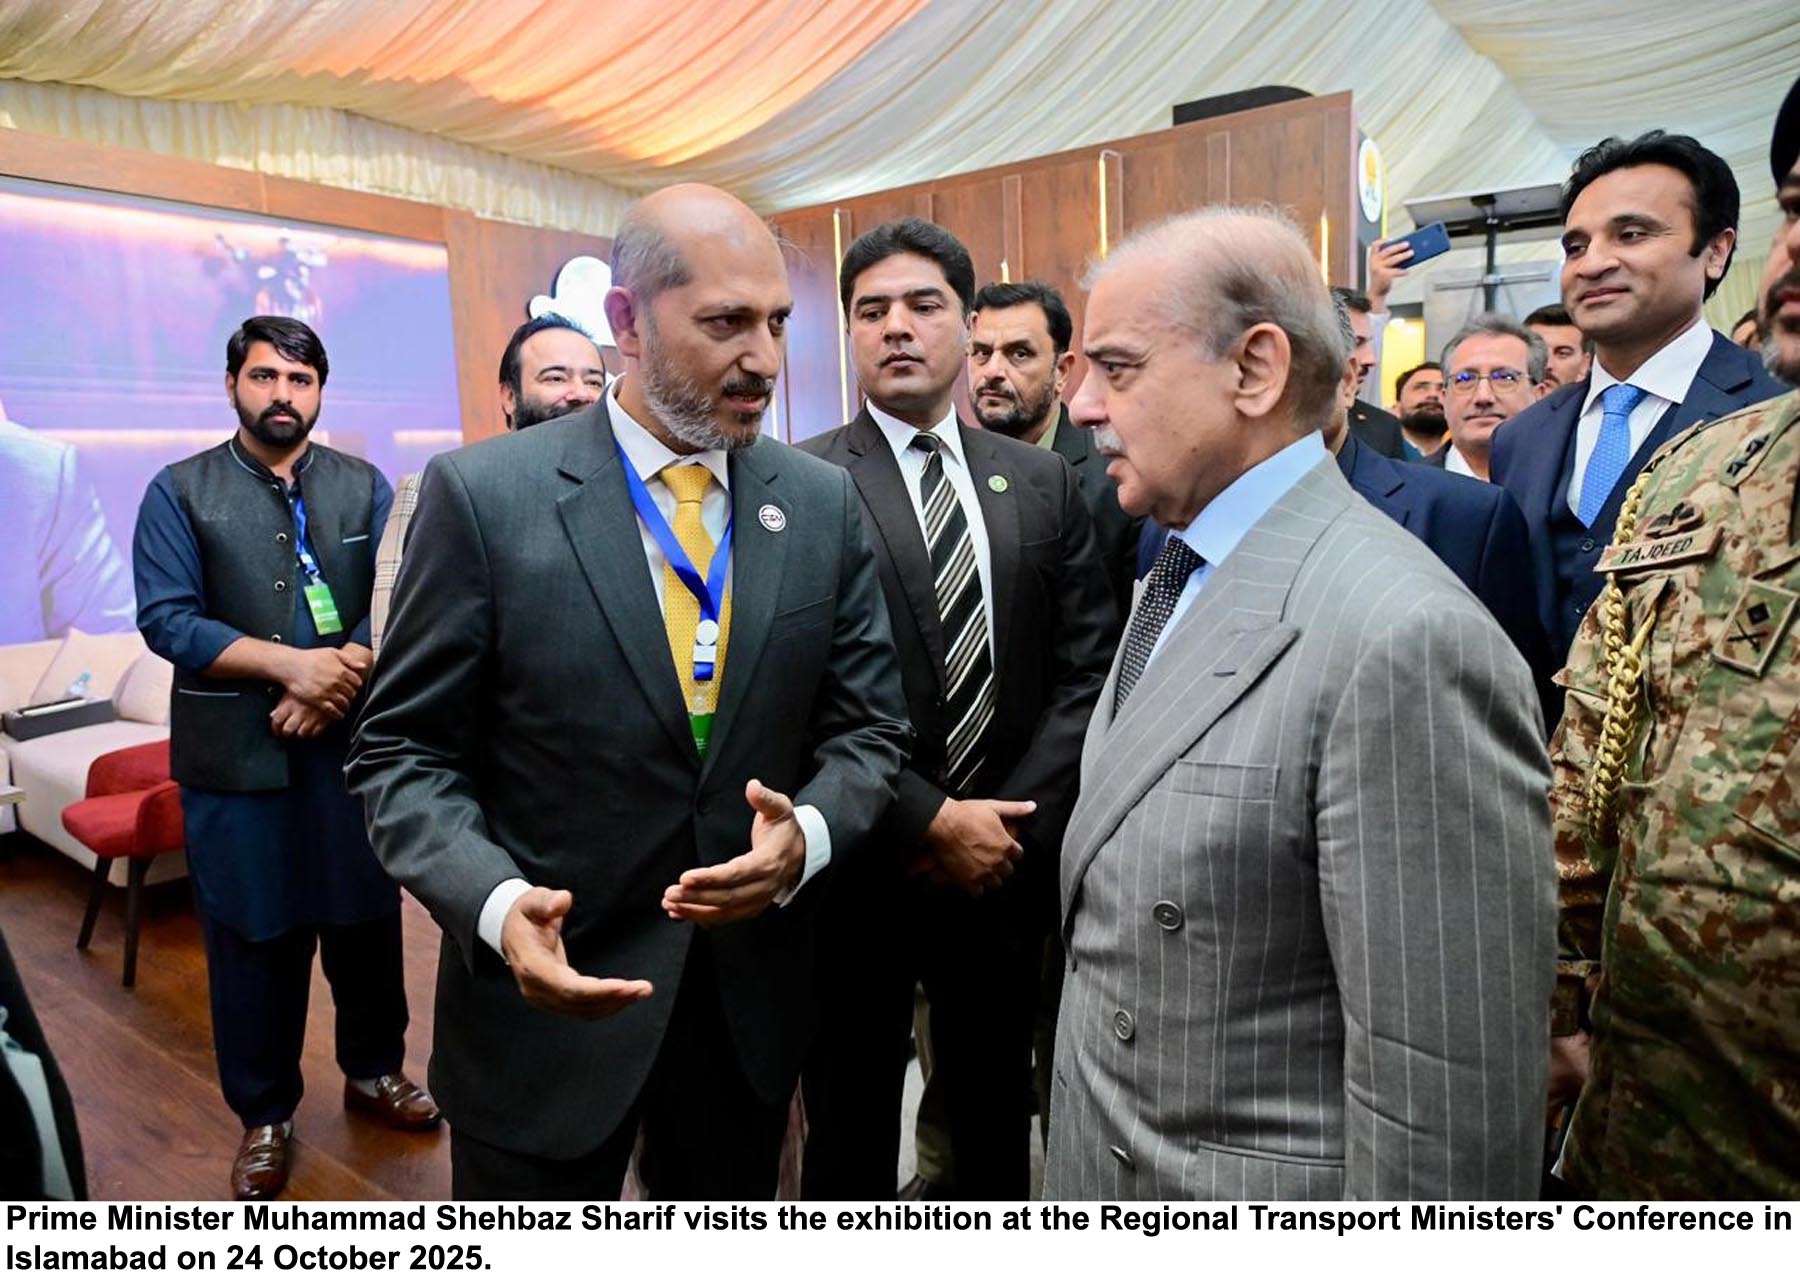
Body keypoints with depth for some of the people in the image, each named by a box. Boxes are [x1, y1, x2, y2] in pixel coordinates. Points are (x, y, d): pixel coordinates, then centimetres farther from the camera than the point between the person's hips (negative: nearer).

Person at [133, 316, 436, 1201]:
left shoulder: (365, 487, 7)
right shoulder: (179, 491, 2)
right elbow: (166, 618, -7)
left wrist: (333, 680, -17)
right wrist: (291, 664, -18)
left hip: (352, 745, 2)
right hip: (236, 757, -1)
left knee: (366, 919, 12)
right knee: (253, 938, 9)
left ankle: (374, 1071, 33)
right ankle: (264, 1116, 27)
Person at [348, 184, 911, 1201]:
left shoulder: (823, 501, -3)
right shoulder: (484, 494, -12)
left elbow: (867, 727, 0)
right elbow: (405, 750, -8)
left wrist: (807, 835, -20)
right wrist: (495, 902, -25)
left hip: (754, 996, 4)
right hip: (547, 985, -3)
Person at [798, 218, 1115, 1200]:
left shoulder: (1042, 482, 5)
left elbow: (1087, 670, 2)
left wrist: (1012, 826, -7)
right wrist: (930, 824, -15)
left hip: (1005, 866, 4)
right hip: (861, 873, -3)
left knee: (997, 1122, 22)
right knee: (850, 1133, 17)